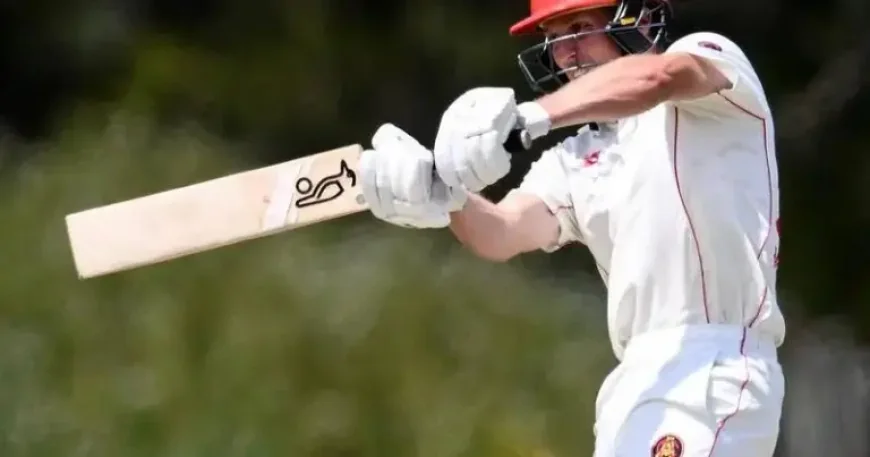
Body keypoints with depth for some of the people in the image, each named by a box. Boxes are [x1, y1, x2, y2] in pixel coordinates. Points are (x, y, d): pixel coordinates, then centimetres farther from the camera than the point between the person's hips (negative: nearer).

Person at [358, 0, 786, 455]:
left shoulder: (711, 56, 4)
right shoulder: (575, 160, 20)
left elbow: (656, 77, -21)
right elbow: (504, 234, 2)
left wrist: (528, 114, -35)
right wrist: (447, 197, -22)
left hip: (712, 372, -8)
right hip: (639, 381, 8)